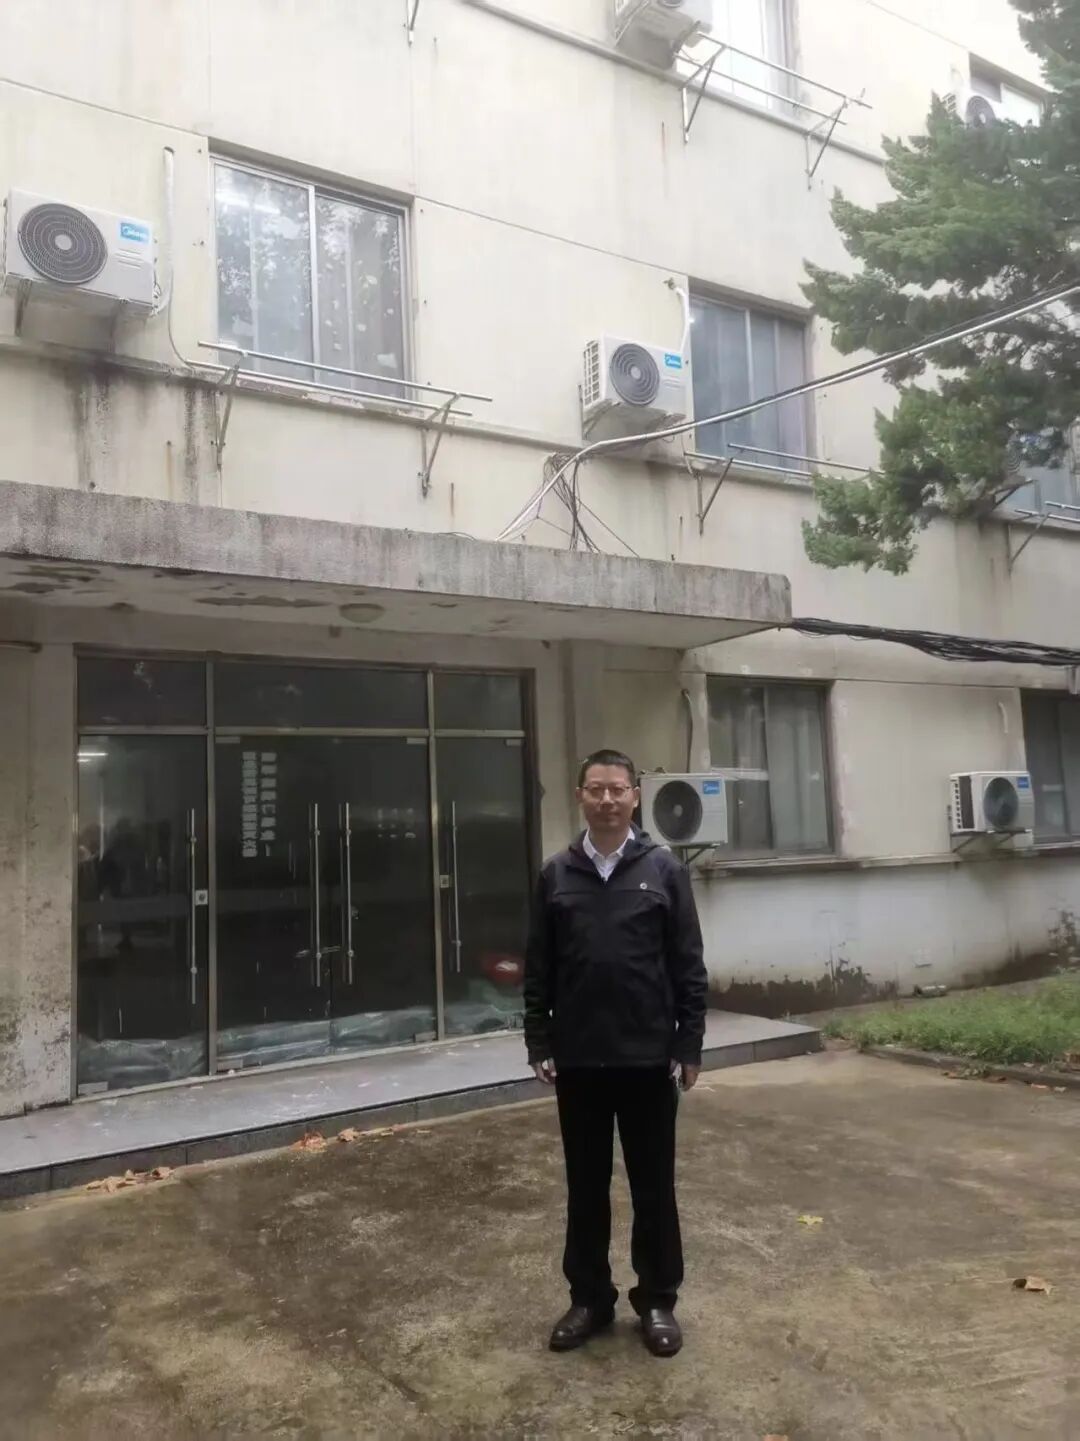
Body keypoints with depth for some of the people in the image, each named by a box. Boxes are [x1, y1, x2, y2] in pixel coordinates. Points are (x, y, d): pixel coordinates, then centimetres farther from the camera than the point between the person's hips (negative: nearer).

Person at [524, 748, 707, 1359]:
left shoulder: (664, 869, -3)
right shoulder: (557, 875, 2)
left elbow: (689, 965, -2)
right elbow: (539, 969, 5)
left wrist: (689, 1044, -4)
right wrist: (539, 1043, 2)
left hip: (649, 1057, -1)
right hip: (578, 1059, 2)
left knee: (654, 1184, 11)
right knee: (586, 1185, 13)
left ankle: (658, 1300, 27)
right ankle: (590, 1297, 29)